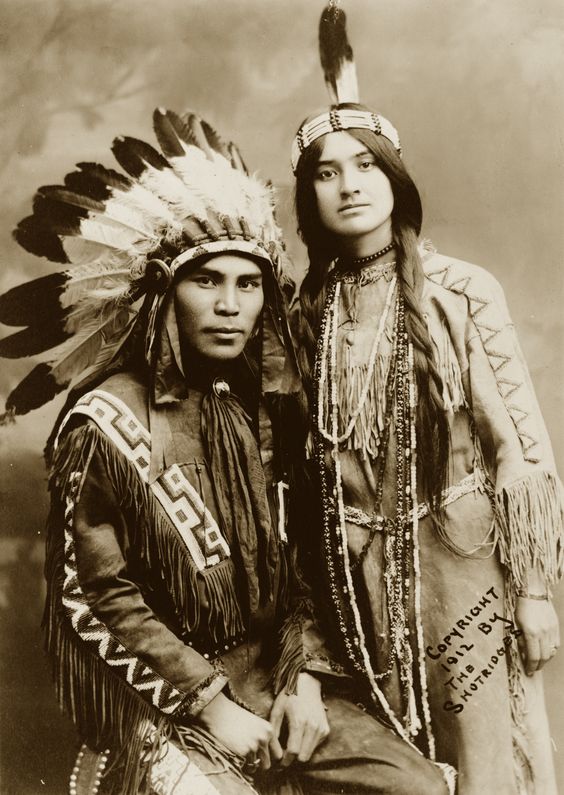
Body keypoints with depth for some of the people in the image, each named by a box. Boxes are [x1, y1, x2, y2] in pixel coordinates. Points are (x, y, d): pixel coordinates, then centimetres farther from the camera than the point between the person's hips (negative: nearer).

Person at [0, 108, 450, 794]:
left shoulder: (258, 409, 4)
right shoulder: (106, 422, -13)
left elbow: (285, 563, 8)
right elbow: (99, 599, -12)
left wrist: (304, 677, -4)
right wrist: (210, 705, -14)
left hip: (272, 675, 5)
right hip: (161, 706, -4)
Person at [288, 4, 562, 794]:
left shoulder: (462, 291, -8)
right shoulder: (312, 311, 2)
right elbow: (311, 460, 6)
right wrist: (328, 582, 7)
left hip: (459, 561, -3)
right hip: (361, 576, 3)